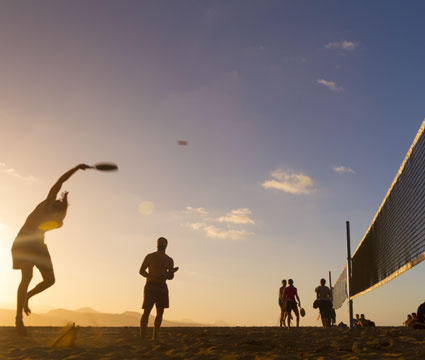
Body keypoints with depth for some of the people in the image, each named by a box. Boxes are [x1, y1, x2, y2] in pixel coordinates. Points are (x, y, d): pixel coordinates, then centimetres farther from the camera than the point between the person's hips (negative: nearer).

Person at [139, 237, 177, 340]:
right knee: (147, 311, -12)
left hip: (162, 287, 4)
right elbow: (141, 271, -2)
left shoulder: (169, 260, 11)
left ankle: (155, 337, 7)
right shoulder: (150, 257, 0)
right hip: (150, 286, -4)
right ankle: (142, 337, -13)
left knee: (160, 312, 1)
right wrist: (152, 277, -18)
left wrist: (171, 273, -10)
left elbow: (170, 277, 15)